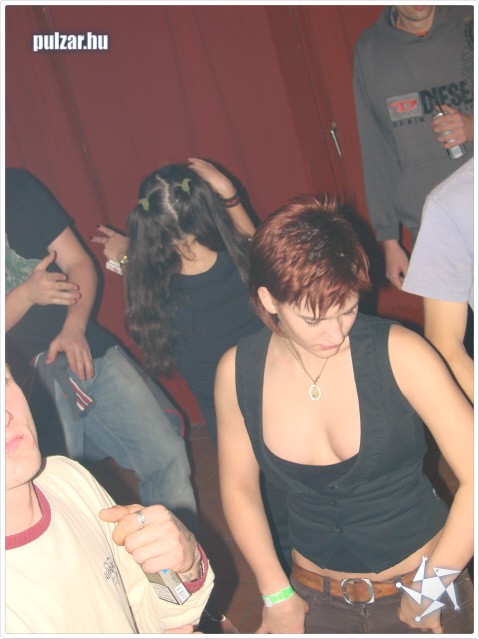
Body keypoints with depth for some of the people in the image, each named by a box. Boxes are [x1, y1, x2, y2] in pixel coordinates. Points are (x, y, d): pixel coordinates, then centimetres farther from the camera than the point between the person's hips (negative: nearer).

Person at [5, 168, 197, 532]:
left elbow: (78, 262, 3)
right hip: (23, 389, -4)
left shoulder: (17, 188, 2)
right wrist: (25, 295, -22)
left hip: (85, 352, 4)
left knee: (166, 457, 1)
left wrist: (74, 328, -13)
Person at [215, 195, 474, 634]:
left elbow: (473, 477, -20)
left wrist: (430, 591, -13)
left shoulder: (398, 353, -21)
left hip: (422, 582, -2)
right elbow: (239, 487, 1)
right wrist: (277, 595, -1)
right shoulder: (237, 372, -11)